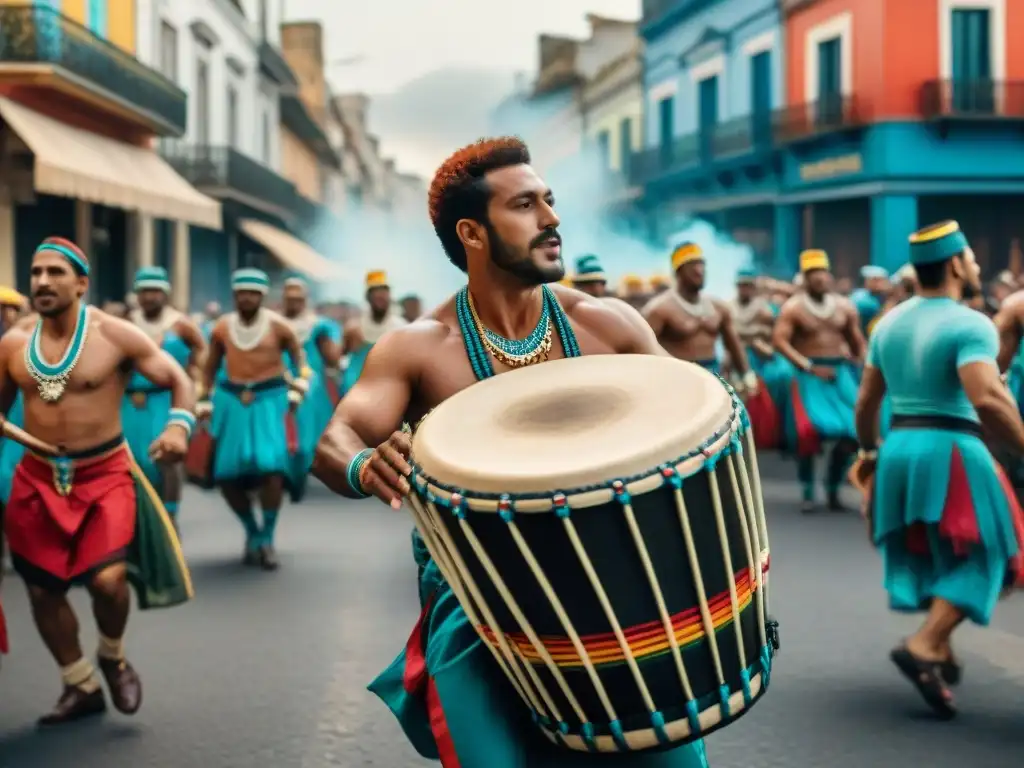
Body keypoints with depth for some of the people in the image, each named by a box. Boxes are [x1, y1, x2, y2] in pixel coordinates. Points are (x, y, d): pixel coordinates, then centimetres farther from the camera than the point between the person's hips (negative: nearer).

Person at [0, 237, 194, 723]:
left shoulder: (114, 335, -10)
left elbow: (178, 380, -6)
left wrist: (179, 426, -24)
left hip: (104, 474, -4)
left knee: (108, 579, -20)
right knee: (41, 589, 8)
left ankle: (113, 657, 14)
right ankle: (81, 686, 30)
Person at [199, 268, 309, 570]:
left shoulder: (277, 326, -3)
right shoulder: (222, 328, 4)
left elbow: (300, 358, 9)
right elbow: (210, 368, 16)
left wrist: (297, 391, -1)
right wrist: (204, 403, 14)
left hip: (270, 399, -3)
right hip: (232, 401, 3)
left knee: (271, 469, -18)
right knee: (226, 476, -2)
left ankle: (267, 538, 0)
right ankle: (252, 533, 21)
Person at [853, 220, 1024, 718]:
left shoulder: (889, 322, 9)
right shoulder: (970, 325, -13)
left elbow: (866, 401, 13)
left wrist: (869, 450, 26)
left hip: (899, 449, 7)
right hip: (951, 450, -7)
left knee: (927, 553, 19)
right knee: (976, 555, 3)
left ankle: (940, 651, 20)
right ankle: (925, 646, -12)